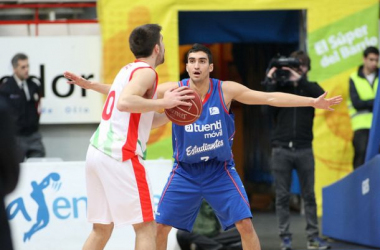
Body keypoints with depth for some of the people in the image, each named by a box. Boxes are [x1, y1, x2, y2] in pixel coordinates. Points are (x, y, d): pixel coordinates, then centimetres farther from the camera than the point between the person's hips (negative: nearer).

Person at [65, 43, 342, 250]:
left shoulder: (226, 90, -11)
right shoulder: (174, 91, -10)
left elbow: (270, 98, -12)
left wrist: (313, 101, -18)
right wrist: (89, 84, -13)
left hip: (220, 171, -1)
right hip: (185, 172, 1)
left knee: (246, 224, -10)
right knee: (160, 227, -2)